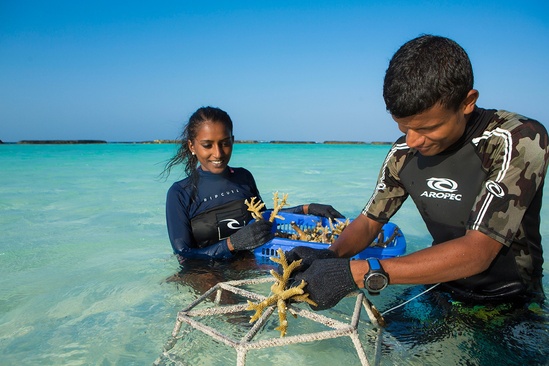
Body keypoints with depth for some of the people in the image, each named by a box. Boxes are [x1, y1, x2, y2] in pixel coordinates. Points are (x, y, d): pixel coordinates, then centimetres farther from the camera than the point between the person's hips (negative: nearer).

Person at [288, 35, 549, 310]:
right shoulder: (403, 153, -4)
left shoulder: (520, 141, -21)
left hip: (511, 306, -4)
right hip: (442, 292, 4)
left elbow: (478, 252, -28)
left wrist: (360, 272, -35)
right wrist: (331, 255, -20)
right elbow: (370, 220, 2)